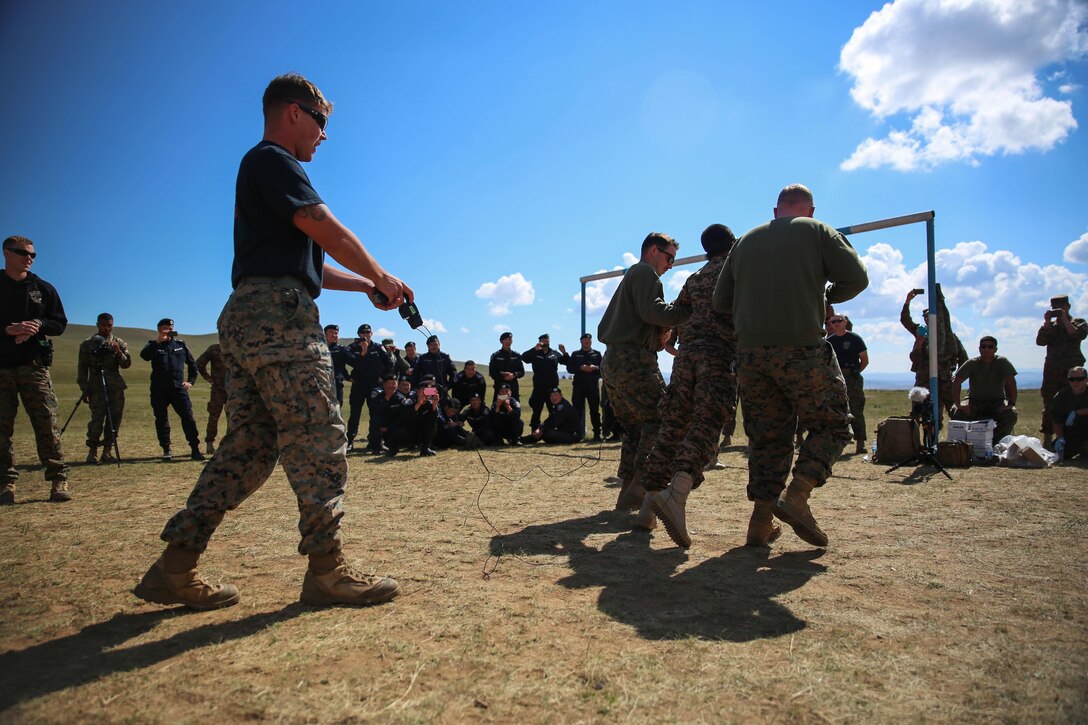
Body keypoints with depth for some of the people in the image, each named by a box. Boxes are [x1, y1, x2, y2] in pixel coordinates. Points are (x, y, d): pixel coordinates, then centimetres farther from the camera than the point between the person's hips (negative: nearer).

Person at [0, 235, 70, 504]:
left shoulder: (43, 288, 11)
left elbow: (60, 324, 11)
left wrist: (38, 325, -9)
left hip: (34, 365, 0)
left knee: (47, 423, -4)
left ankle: (59, 480, -2)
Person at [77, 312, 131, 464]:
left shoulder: (119, 343, 11)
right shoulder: (87, 344, 7)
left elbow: (127, 364, 2)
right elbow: (82, 368, 6)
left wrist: (119, 352, -17)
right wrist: (84, 389, -1)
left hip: (116, 387, 2)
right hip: (96, 387, -2)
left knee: (114, 419, 1)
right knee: (97, 418, -11)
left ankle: (107, 451, 9)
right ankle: (92, 451, -3)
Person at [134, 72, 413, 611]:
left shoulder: (263, 167, 30)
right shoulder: (272, 159, -1)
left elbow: (304, 262, 28)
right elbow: (327, 231, -11)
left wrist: (364, 285, 21)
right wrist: (381, 277, 1)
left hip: (249, 319, 10)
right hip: (276, 312, -10)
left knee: (249, 446, 8)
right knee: (319, 437, -9)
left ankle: (174, 567, 11)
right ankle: (326, 569, -4)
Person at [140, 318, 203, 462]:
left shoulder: (181, 344, 12)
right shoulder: (154, 345, 5)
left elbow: (192, 364, 19)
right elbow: (144, 355, -18)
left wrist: (190, 381, 9)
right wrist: (158, 341, -23)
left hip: (179, 388, 1)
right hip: (159, 390, 0)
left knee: (188, 418, -7)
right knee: (161, 420, 5)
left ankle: (195, 450, -5)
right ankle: (167, 450, 15)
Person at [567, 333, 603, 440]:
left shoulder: (597, 354, 13)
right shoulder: (575, 354, 12)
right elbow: (569, 368, 3)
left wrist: (595, 368, -13)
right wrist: (581, 368, -12)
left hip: (593, 386, 0)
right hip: (579, 386, 0)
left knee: (595, 411, 2)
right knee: (577, 410, 0)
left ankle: (597, 434, 6)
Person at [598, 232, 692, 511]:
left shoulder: (629, 277, 30)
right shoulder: (645, 272, 1)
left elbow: (603, 330, 29)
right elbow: (652, 311, -18)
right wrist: (688, 308, -7)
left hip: (611, 362, 10)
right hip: (634, 360, -10)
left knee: (635, 429, 13)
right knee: (659, 422, -10)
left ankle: (627, 494, 10)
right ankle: (638, 489, -17)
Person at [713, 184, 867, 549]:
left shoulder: (745, 241, 17)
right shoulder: (817, 231, 6)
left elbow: (721, 301, 16)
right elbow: (856, 278, -1)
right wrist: (826, 297, 16)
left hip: (750, 351, 5)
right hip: (802, 348, -4)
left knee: (767, 434, 10)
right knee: (831, 424, 9)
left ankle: (761, 519, 6)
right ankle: (796, 495, -8)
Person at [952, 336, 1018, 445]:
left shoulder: (1002, 362, -7)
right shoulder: (972, 363, -6)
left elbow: (1011, 383, -14)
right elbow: (956, 382, -12)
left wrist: (1011, 403, -25)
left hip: (997, 402, 0)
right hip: (974, 401, 0)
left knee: (1010, 414, -31)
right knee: (957, 413, -29)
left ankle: (997, 443, -16)